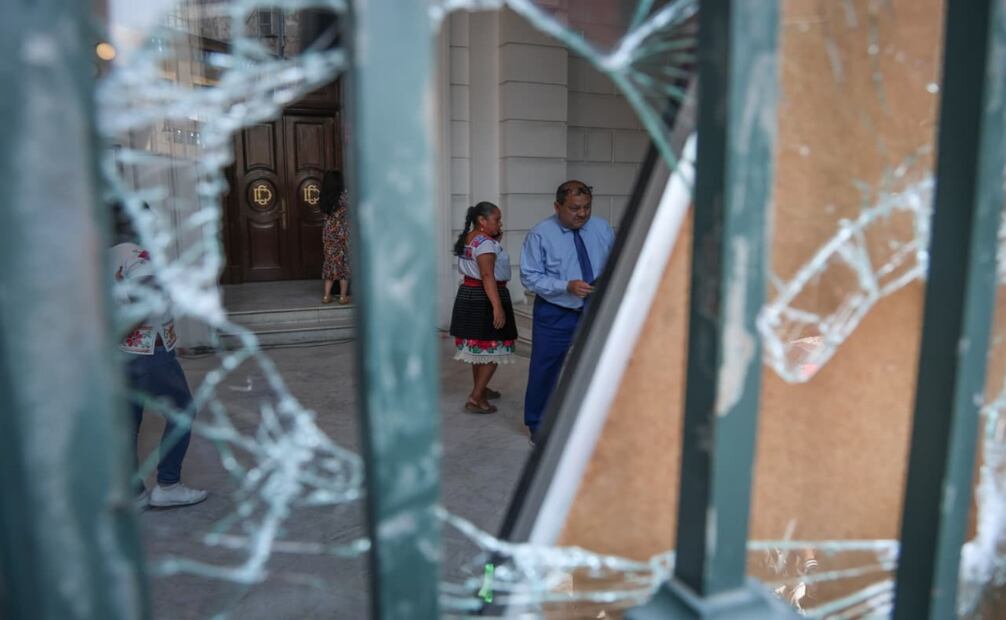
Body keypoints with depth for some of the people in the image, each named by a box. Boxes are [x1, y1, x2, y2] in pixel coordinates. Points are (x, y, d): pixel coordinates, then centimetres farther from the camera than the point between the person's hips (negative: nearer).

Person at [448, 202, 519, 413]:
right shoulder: (485, 243, -18)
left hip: (468, 295, 10)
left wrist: (496, 241, 9)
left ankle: (480, 389, 32)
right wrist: (497, 306, -30)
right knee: (493, 350, -3)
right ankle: (475, 399, -5)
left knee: (479, 347, 19)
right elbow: (487, 276, -25)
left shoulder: (467, 239, 11)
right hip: (484, 299, -10)